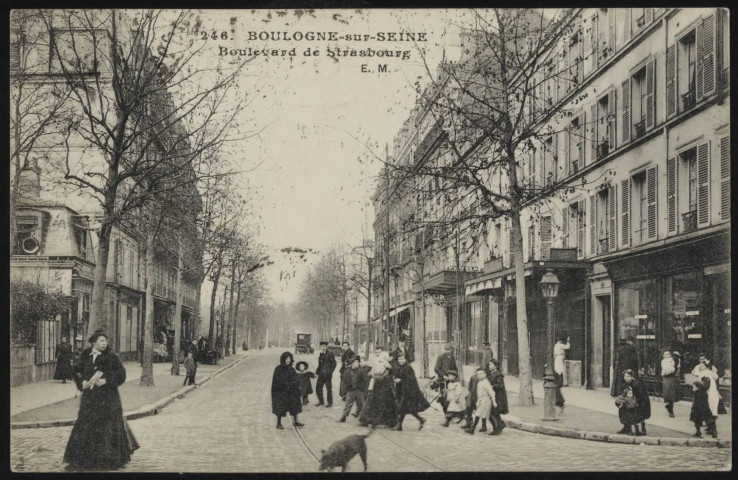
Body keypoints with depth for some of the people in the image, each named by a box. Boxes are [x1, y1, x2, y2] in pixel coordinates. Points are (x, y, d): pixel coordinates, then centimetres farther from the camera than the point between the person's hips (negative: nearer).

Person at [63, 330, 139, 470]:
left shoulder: (111, 356, -5)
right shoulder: (85, 356, 5)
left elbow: (120, 373, -7)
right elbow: (77, 372, 12)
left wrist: (106, 380, -19)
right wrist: (83, 382, -7)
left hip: (107, 397, -3)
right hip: (90, 397, 3)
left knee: (108, 427, 0)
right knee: (85, 427, 4)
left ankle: (111, 459, 12)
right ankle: (81, 459, 11)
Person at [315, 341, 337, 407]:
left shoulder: (330, 353, -8)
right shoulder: (321, 354, 11)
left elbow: (334, 363, -9)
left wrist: (329, 371, -12)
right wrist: (317, 372, 6)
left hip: (327, 374, -7)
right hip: (321, 374, 7)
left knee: (329, 389, 1)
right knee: (318, 387, 7)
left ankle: (330, 403, 11)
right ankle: (321, 401, 22)